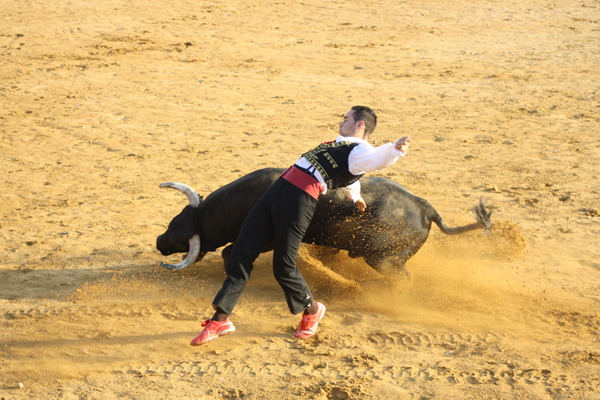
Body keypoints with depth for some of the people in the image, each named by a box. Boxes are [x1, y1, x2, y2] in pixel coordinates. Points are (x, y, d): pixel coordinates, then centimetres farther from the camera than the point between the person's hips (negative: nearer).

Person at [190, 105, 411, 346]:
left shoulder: (359, 152, -6)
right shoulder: (341, 145, 24)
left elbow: (377, 160, -29)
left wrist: (396, 149, -50)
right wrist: (355, 196, 62)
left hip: (300, 202, -9)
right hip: (278, 190, 9)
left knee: (283, 267, -7)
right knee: (242, 252, 3)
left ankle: (311, 310, 23)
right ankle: (220, 319, 7)